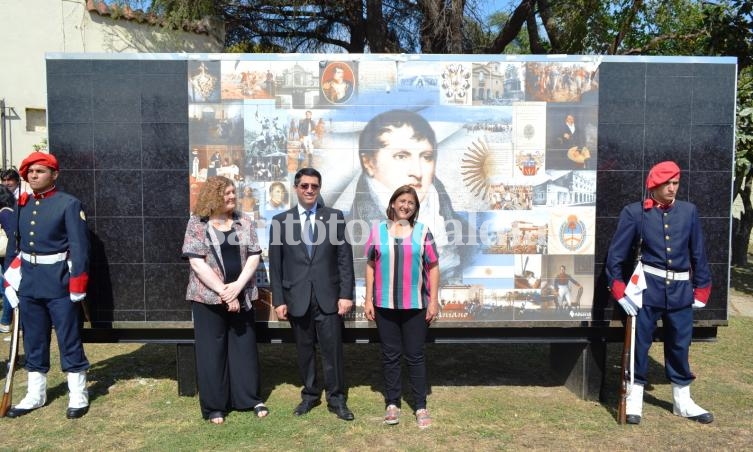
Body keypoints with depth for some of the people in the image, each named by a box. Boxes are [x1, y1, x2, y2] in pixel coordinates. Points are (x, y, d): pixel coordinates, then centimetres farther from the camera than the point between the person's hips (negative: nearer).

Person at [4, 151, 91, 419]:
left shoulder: (69, 204, -8)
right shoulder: (22, 205, 9)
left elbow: (79, 246, -13)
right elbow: (13, 244, 14)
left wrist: (77, 282, -17)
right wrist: (9, 279, 10)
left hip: (60, 282, -6)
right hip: (28, 282, 6)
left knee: (69, 339, 3)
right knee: (34, 340, 15)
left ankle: (78, 395, 15)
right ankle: (35, 394, 29)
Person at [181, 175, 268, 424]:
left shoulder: (245, 222, 5)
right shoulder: (197, 224, -4)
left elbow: (254, 256, 0)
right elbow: (197, 262, -11)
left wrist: (237, 287, -12)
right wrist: (223, 291, -15)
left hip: (241, 296, 3)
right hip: (208, 297, -3)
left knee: (245, 346, 9)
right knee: (211, 351, 5)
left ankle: (251, 398, 21)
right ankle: (214, 406, 17)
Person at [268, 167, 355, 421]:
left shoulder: (335, 217, 3)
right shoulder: (280, 220, 4)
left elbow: (345, 259, 0)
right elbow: (275, 265, 4)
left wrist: (346, 294, -6)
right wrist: (278, 300, 0)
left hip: (328, 296, -1)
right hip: (297, 298, 1)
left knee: (332, 350, 3)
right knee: (304, 350, 12)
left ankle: (336, 399, 17)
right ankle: (310, 394, 29)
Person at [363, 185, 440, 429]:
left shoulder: (422, 232, 1)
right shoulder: (378, 231, 3)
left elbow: (433, 268, 1)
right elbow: (371, 266, 5)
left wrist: (433, 301, -4)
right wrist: (368, 299, 1)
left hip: (415, 305, -1)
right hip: (385, 305, 1)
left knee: (415, 356, 6)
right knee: (390, 355, 10)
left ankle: (421, 406, 17)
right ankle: (392, 404, 22)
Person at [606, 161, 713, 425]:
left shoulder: (689, 211, 5)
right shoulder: (634, 212, -4)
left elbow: (698, 253, 11)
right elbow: (616, 254, -3)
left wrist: (701, 289, 10)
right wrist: (619, 290, -7)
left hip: (681, 289, 3)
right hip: (648, 287, -3)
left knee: (680, 345, 13)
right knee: (640, 342, 3)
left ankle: (682, 401, 29)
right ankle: (634, 399, 16)